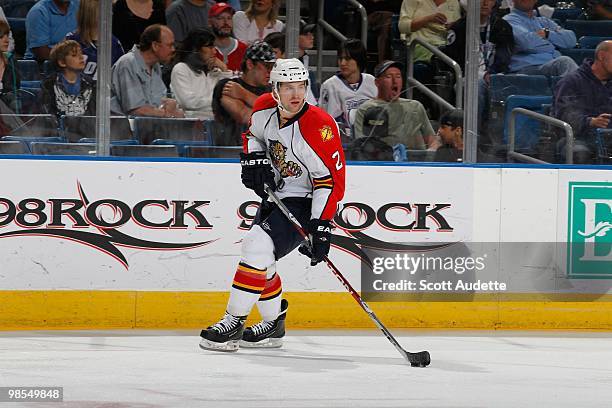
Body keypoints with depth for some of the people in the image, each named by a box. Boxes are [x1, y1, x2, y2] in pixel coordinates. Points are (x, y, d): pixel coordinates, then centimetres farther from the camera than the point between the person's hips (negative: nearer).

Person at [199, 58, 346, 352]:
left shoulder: (318, 127, -27)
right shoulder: (264, 109, -7)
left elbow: (330, 181, -25)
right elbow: (253, 133, 17)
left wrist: (321, 227, -29)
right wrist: (254, 159, -4)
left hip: (305, 201, -8)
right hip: (276, 193, 8)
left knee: (258, 247, -21)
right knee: (260, 260, 13)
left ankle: (233, 324, -16)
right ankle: (274, 325, 32)